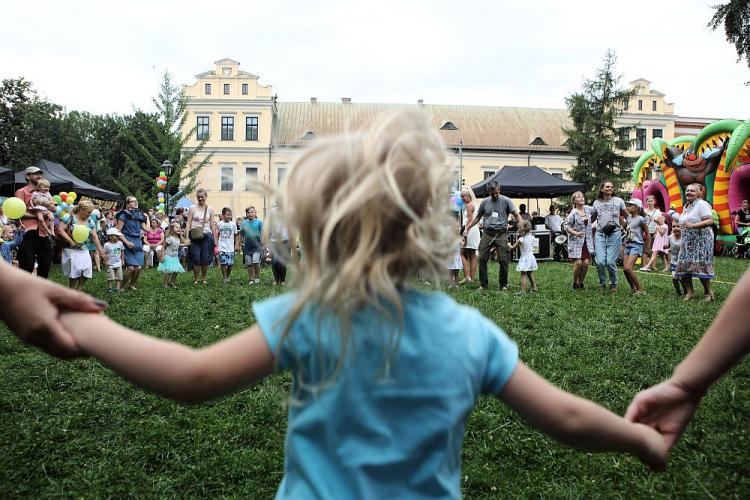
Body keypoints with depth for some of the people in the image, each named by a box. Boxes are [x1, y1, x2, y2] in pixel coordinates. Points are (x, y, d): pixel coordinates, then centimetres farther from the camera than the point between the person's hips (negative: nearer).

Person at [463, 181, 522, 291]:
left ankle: (503, 285, 9)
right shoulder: (484, 202, 10)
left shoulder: (506, 201, 0)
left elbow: (516, 215, -2)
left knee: (503, 260, -5)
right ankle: (483, 284, 9)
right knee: (482, 259, -1)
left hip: (501, 234, -3)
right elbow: (478, 217, 21)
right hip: (487, 233, 3)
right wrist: (468, 228, 15)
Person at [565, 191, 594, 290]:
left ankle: (581, 282, 16)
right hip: (576, 241, -4)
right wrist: (576, 233, -21)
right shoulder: (573, 213, -10)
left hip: (587, 241, 4)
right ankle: (575, 283, 12)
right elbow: (567, 226, -10)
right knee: (578, 262, -9)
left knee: (586, 262, -2)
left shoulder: (588, 209, 5)